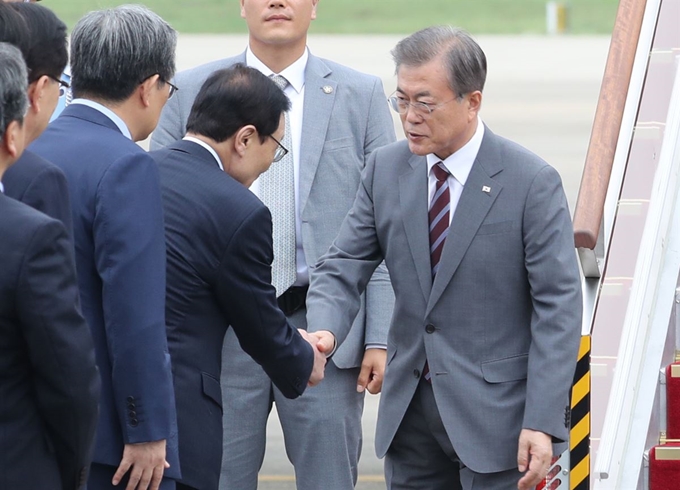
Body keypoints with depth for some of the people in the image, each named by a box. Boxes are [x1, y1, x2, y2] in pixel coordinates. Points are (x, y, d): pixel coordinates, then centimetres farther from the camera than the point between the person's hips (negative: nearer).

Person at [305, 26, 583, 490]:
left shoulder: (532, 182, -10)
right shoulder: (386, 170, 4)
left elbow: (559, 307, -11)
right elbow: (342, 270, 5)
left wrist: (542, 422, -18)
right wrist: (322, 333, -19)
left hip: (494, 411, -5)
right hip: (410, 408, 5)